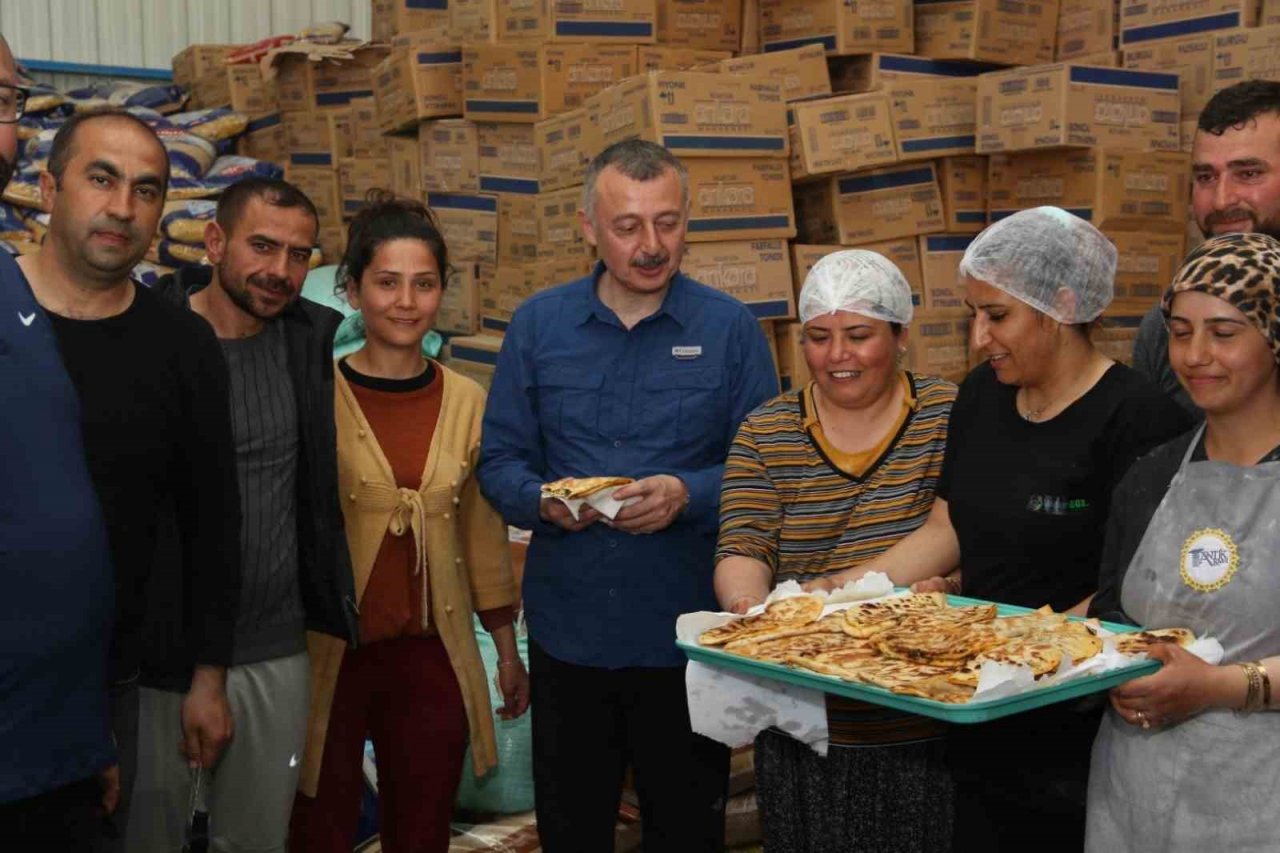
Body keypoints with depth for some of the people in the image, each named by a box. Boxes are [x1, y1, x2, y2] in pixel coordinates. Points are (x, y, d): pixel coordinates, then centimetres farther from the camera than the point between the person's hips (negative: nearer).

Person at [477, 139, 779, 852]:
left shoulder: (730, 328, -2)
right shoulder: (538, 325, 3)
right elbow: (500, 463, 4)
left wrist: (688, 495, -21)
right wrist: (543, 500, -16)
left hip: (687, 632, -1)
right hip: (567, 629, 2)